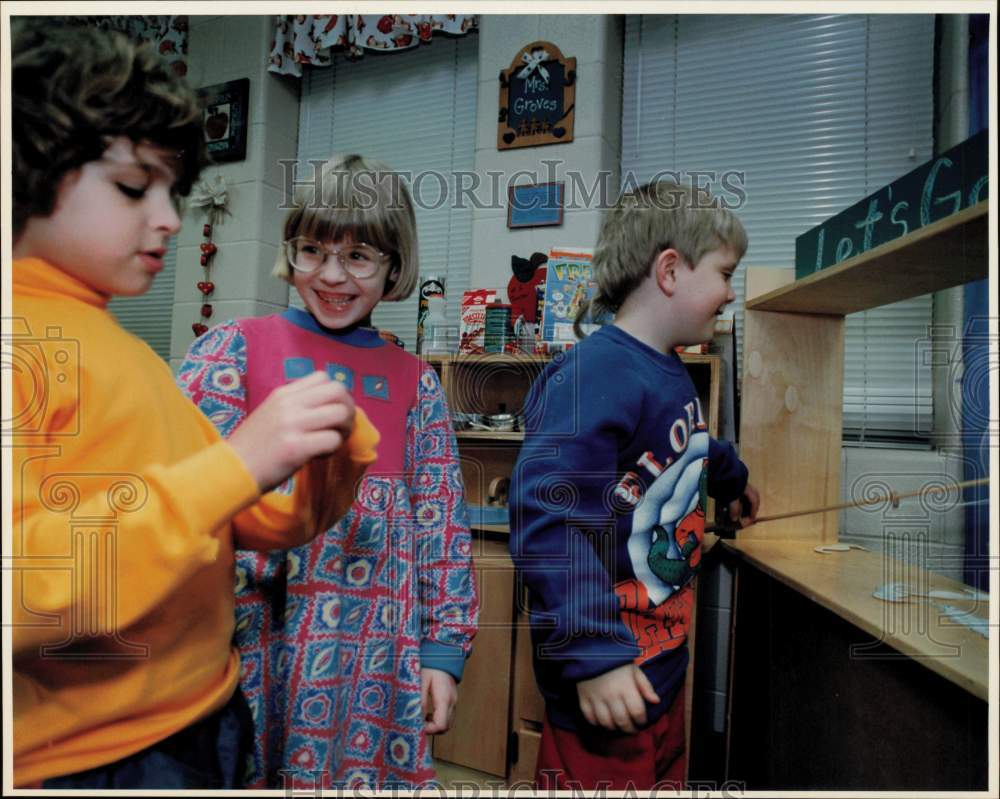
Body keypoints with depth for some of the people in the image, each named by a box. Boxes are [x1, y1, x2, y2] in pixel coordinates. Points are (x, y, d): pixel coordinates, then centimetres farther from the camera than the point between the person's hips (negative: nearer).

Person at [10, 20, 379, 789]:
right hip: (88, 759, -7)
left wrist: (334, 448, -9)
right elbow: (25, 589, -26)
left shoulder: (133, 354, 8)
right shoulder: (26, 342, -15)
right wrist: (236, 464, -28)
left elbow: (269, 522, 9)